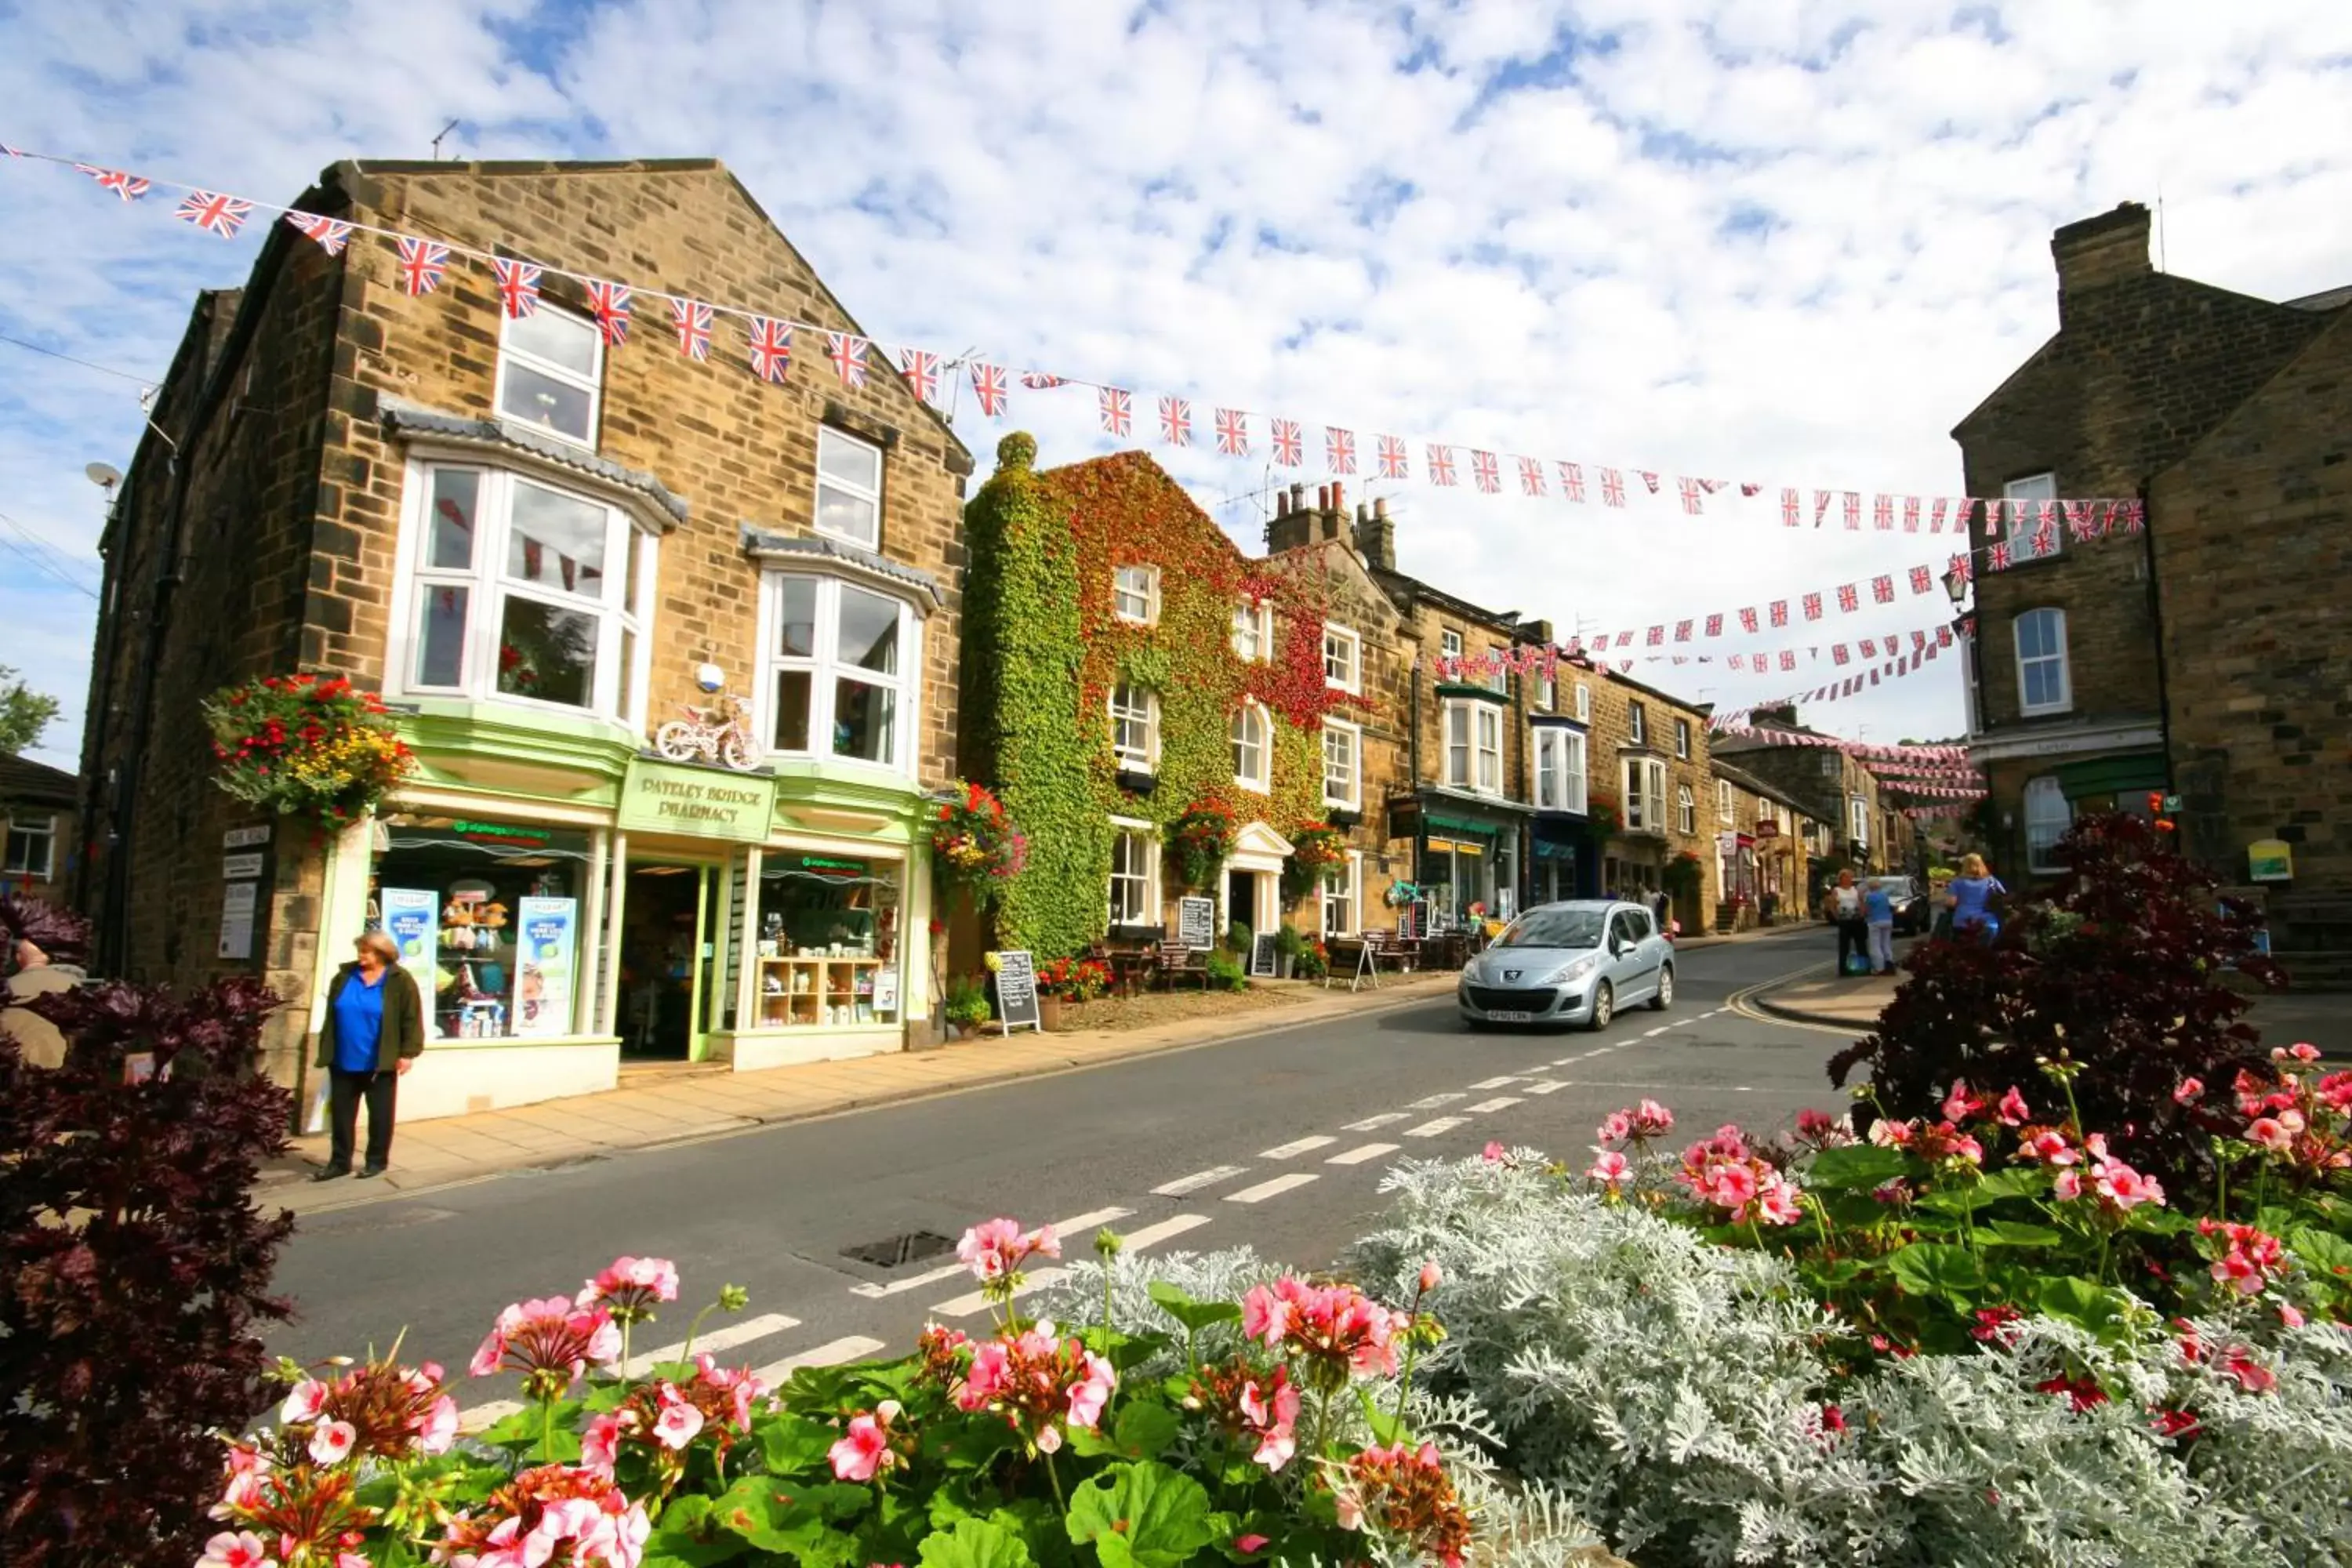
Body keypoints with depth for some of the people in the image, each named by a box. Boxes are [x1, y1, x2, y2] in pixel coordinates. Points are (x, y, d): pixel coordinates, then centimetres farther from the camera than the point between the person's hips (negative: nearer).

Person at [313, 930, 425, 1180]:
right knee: (341, 1113, 10)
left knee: (379, 1114, 7)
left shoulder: (400, 980, -8)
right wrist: (326, 1052, 11)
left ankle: (377, 1160, 18)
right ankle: (339, 1162, 20)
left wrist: (407, 1053, -15)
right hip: (344, 1062, 4)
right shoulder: (344, 976, 5)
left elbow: (412, 1019, -10)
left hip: (380, 1063, -4)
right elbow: (331, 1017, 13)